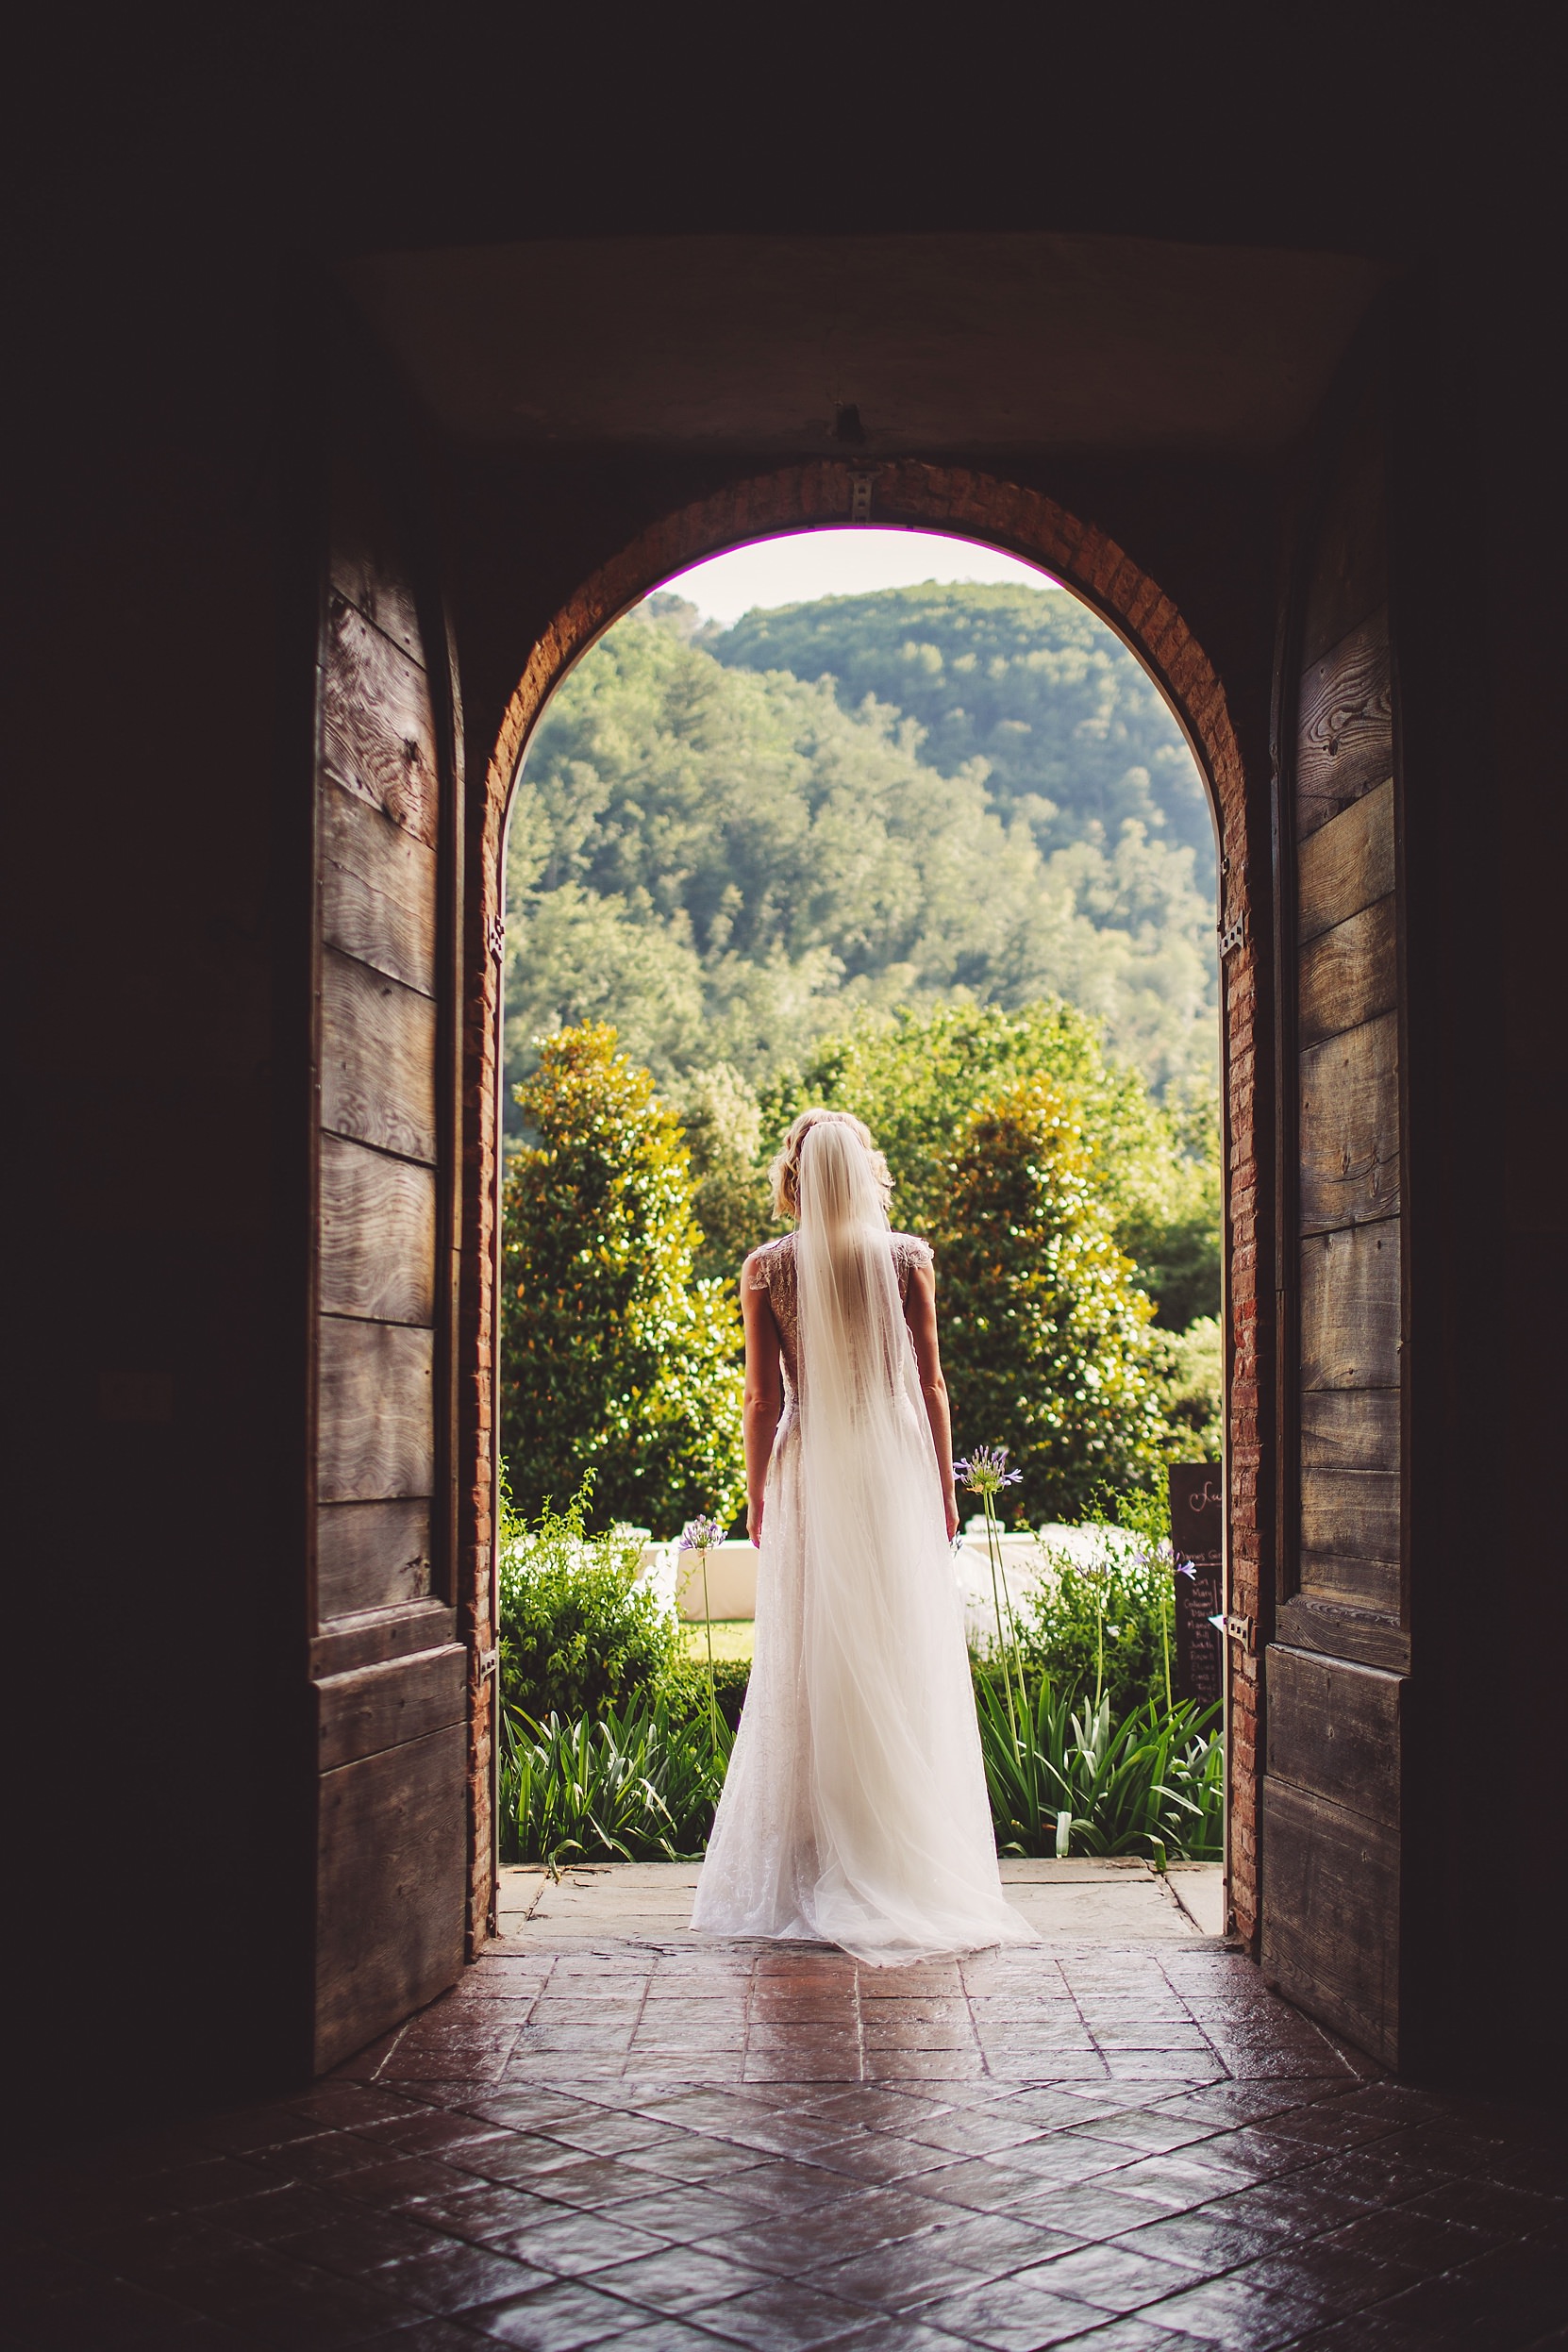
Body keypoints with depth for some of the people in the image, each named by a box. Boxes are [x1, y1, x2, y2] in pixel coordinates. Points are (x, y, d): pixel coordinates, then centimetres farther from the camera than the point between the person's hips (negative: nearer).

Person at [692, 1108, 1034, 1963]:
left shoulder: (768, 1269, -3)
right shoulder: (907, 1259, -2)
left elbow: (763, 1399, -2)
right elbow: (931, 1386, 1)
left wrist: (758, 1498, 7)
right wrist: (944, 1488, 9)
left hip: (809, 1475, 0)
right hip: (897, 1473, 0)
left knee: (809, 1667, 5)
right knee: (906, 1666, 5)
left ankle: (812, 1869, 9)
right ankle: (908, 1861, 9)